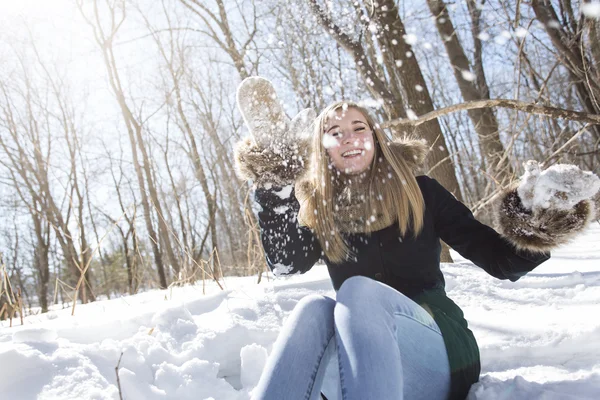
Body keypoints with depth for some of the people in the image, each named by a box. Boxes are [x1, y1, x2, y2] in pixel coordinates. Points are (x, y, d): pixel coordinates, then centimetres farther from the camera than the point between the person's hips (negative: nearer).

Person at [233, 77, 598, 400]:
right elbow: (284, 264, -12)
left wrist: (533, 234, -21)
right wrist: (276, 181, -19)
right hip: (355, 364, 1)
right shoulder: (316, 210, 8)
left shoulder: (419, 192, 4)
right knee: (314, 308, -31)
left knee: (357, 290, -31)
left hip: (437, 350, -1)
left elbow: (502, 261, 1)